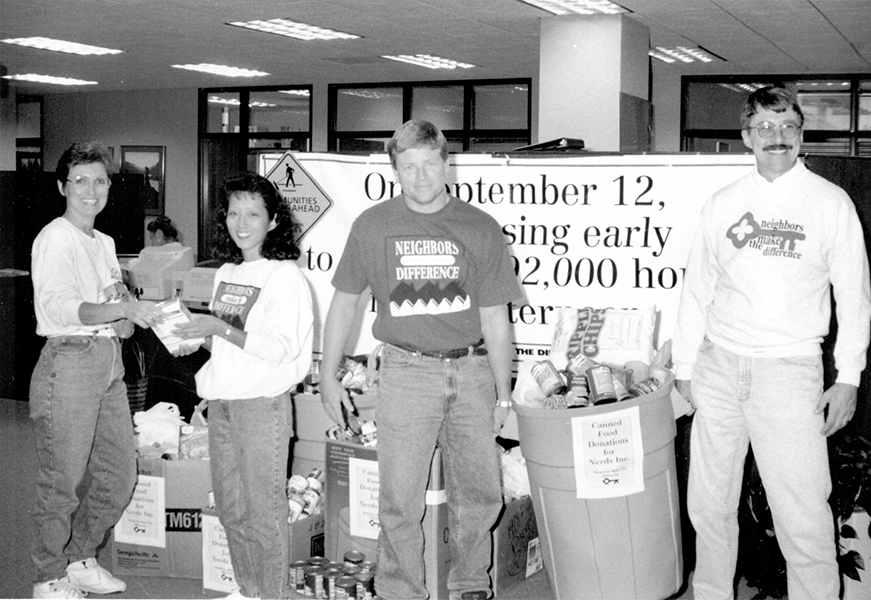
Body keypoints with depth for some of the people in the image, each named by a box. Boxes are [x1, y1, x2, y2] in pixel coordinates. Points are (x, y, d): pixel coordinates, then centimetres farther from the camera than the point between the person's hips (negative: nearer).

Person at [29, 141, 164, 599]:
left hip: (109, 362, 8)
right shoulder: (54, 238, -7)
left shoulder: (104, 243, 18)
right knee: (63, 481, -1)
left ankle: (80, 559, 31)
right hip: (68, 361, -8)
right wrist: (126, 308, -26)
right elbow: (59, 307, -20)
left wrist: (153, 317, 1)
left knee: (120, 474, 12)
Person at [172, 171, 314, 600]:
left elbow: (280, 348, -18)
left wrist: (219, 328, -22)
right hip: (221, 400, 8)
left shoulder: (285, 276, -10)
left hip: (263, 403, -7)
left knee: (264, 509, -1)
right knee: (229, 507, 15)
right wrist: (196, 337, 2)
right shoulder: (226, 273, 12)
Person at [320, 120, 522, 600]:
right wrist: (328, 376, 8)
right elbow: (344, 302, 10)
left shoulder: (480, 228, 1)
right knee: (400, 498, -1)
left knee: (481, 493, 9)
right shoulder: (372, 226, 1)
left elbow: (495, 318, 4)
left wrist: (503, 393, 5)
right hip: (406, 372, -1)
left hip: (472, 370, 1)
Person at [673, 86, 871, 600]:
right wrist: (685, 366, 9)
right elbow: (696, 289, 13)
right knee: (709, 503, 9)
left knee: (803, 512, -7)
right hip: (718, 365, 3)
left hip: (789, 367, -3)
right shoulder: (723, 203, 9)